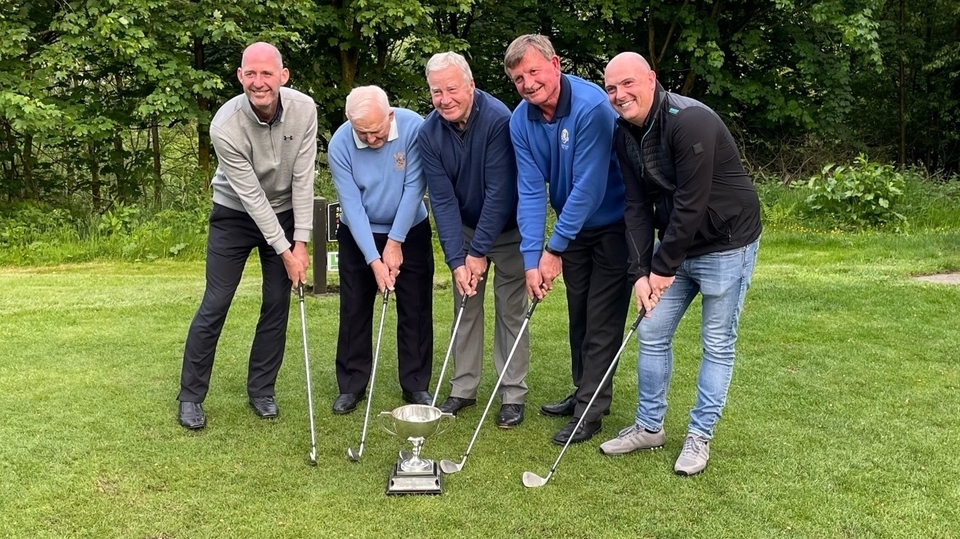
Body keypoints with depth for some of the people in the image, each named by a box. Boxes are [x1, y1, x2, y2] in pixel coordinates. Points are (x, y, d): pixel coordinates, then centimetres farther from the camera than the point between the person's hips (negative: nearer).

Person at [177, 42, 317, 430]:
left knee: (278, 304, 4)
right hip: (235, 215, -3)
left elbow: (303, 179, -14)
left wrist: (300, 243, -17)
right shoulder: (226, 125, -27)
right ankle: (190, 396, 12)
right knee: (215, 305, -3)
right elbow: (251, 195, -23)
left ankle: (261, 390, 19)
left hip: (284, 212, 3)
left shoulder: (303, 109, -19)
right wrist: (285, 252, -21)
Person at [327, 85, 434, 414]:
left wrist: (395, 242, -20)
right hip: (358, 235, 1)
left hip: (410, 231, 0)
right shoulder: (340, 144, -21)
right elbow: (352, 205, -20)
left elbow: (414, 188, -21)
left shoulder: (413, 127, -24)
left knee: (415, 310, 3)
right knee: (354, 310, 4)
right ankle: (351, 385, 17)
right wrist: (374, 260, -24)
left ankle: (416, 385, 15)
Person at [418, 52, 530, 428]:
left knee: (511, 310, 0)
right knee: (465, 307, 8)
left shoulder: (498, 119, -28)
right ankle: (463, 389, 20)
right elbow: (442, 199, -14)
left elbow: (499, 192, -27)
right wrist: (456, 259, -20)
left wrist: (479, 252, -23)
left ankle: (513, 395, 11)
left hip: (507, 229, -4)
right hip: (465, 227, 4)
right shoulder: (429, 133, -14)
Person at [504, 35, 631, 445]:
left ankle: (590, 409, 7)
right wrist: (531, 257, -20)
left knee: (602, 318, -3)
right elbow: (530, 190, -12)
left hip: (613, 223, -6)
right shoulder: (521, 120, -9)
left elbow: (589, 187, -29)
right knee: (578, 315, 16)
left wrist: (554, 249, -24)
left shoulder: (592, 106, -28)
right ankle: (584, 392, 32)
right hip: (573, 226, 6)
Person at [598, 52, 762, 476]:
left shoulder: (690, 121, -25)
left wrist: (664, 266, -18)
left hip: (725, 245, -7)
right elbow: (637, 205, -1)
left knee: (717, 344, 4)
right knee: (651, 333, 9)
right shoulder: (626, 133, -1)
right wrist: (640, 270, -9)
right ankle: (649, 426, 24)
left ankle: (700, 436, 18)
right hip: (675, 243, 8)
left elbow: (690, 203, -26)